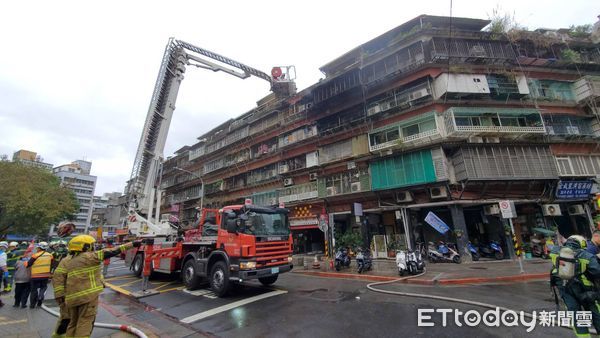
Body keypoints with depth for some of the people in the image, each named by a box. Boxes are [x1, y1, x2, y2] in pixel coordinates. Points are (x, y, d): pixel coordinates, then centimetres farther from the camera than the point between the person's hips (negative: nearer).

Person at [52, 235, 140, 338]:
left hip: (72, 297, 6)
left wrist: (59, 295, 0)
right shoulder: (90, 256, -7)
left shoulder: (66, 261, 10)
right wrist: (132, 244, -10)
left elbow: (58, 277, -1)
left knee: (71, 323, 21)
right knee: (85, 322, 5)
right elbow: (113, 252, -11)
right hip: (89, 295, -6)